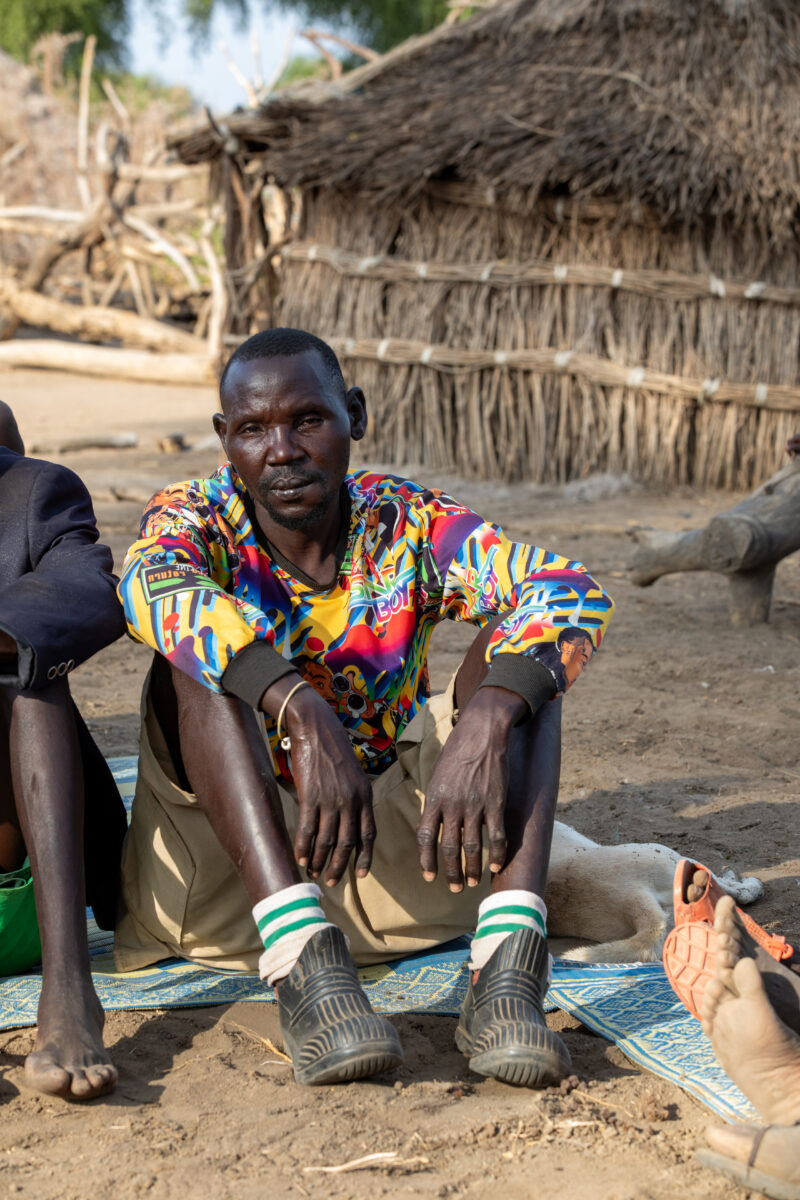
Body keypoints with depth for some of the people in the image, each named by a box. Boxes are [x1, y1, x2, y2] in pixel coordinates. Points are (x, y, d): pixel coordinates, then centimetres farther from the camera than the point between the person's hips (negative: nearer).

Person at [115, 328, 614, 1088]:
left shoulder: (407, 526, -2)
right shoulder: (196, 519, -5)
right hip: (229, 873, -1)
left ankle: (506, 963, -36)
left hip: (391, 862, 2)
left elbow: (572, 594, -19)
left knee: (518, 662, -15)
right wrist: (304, 713, -46)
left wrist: (483, 727, -38)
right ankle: (302, 965, -40)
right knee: (197, 659, -25)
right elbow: (154, 587, -31)